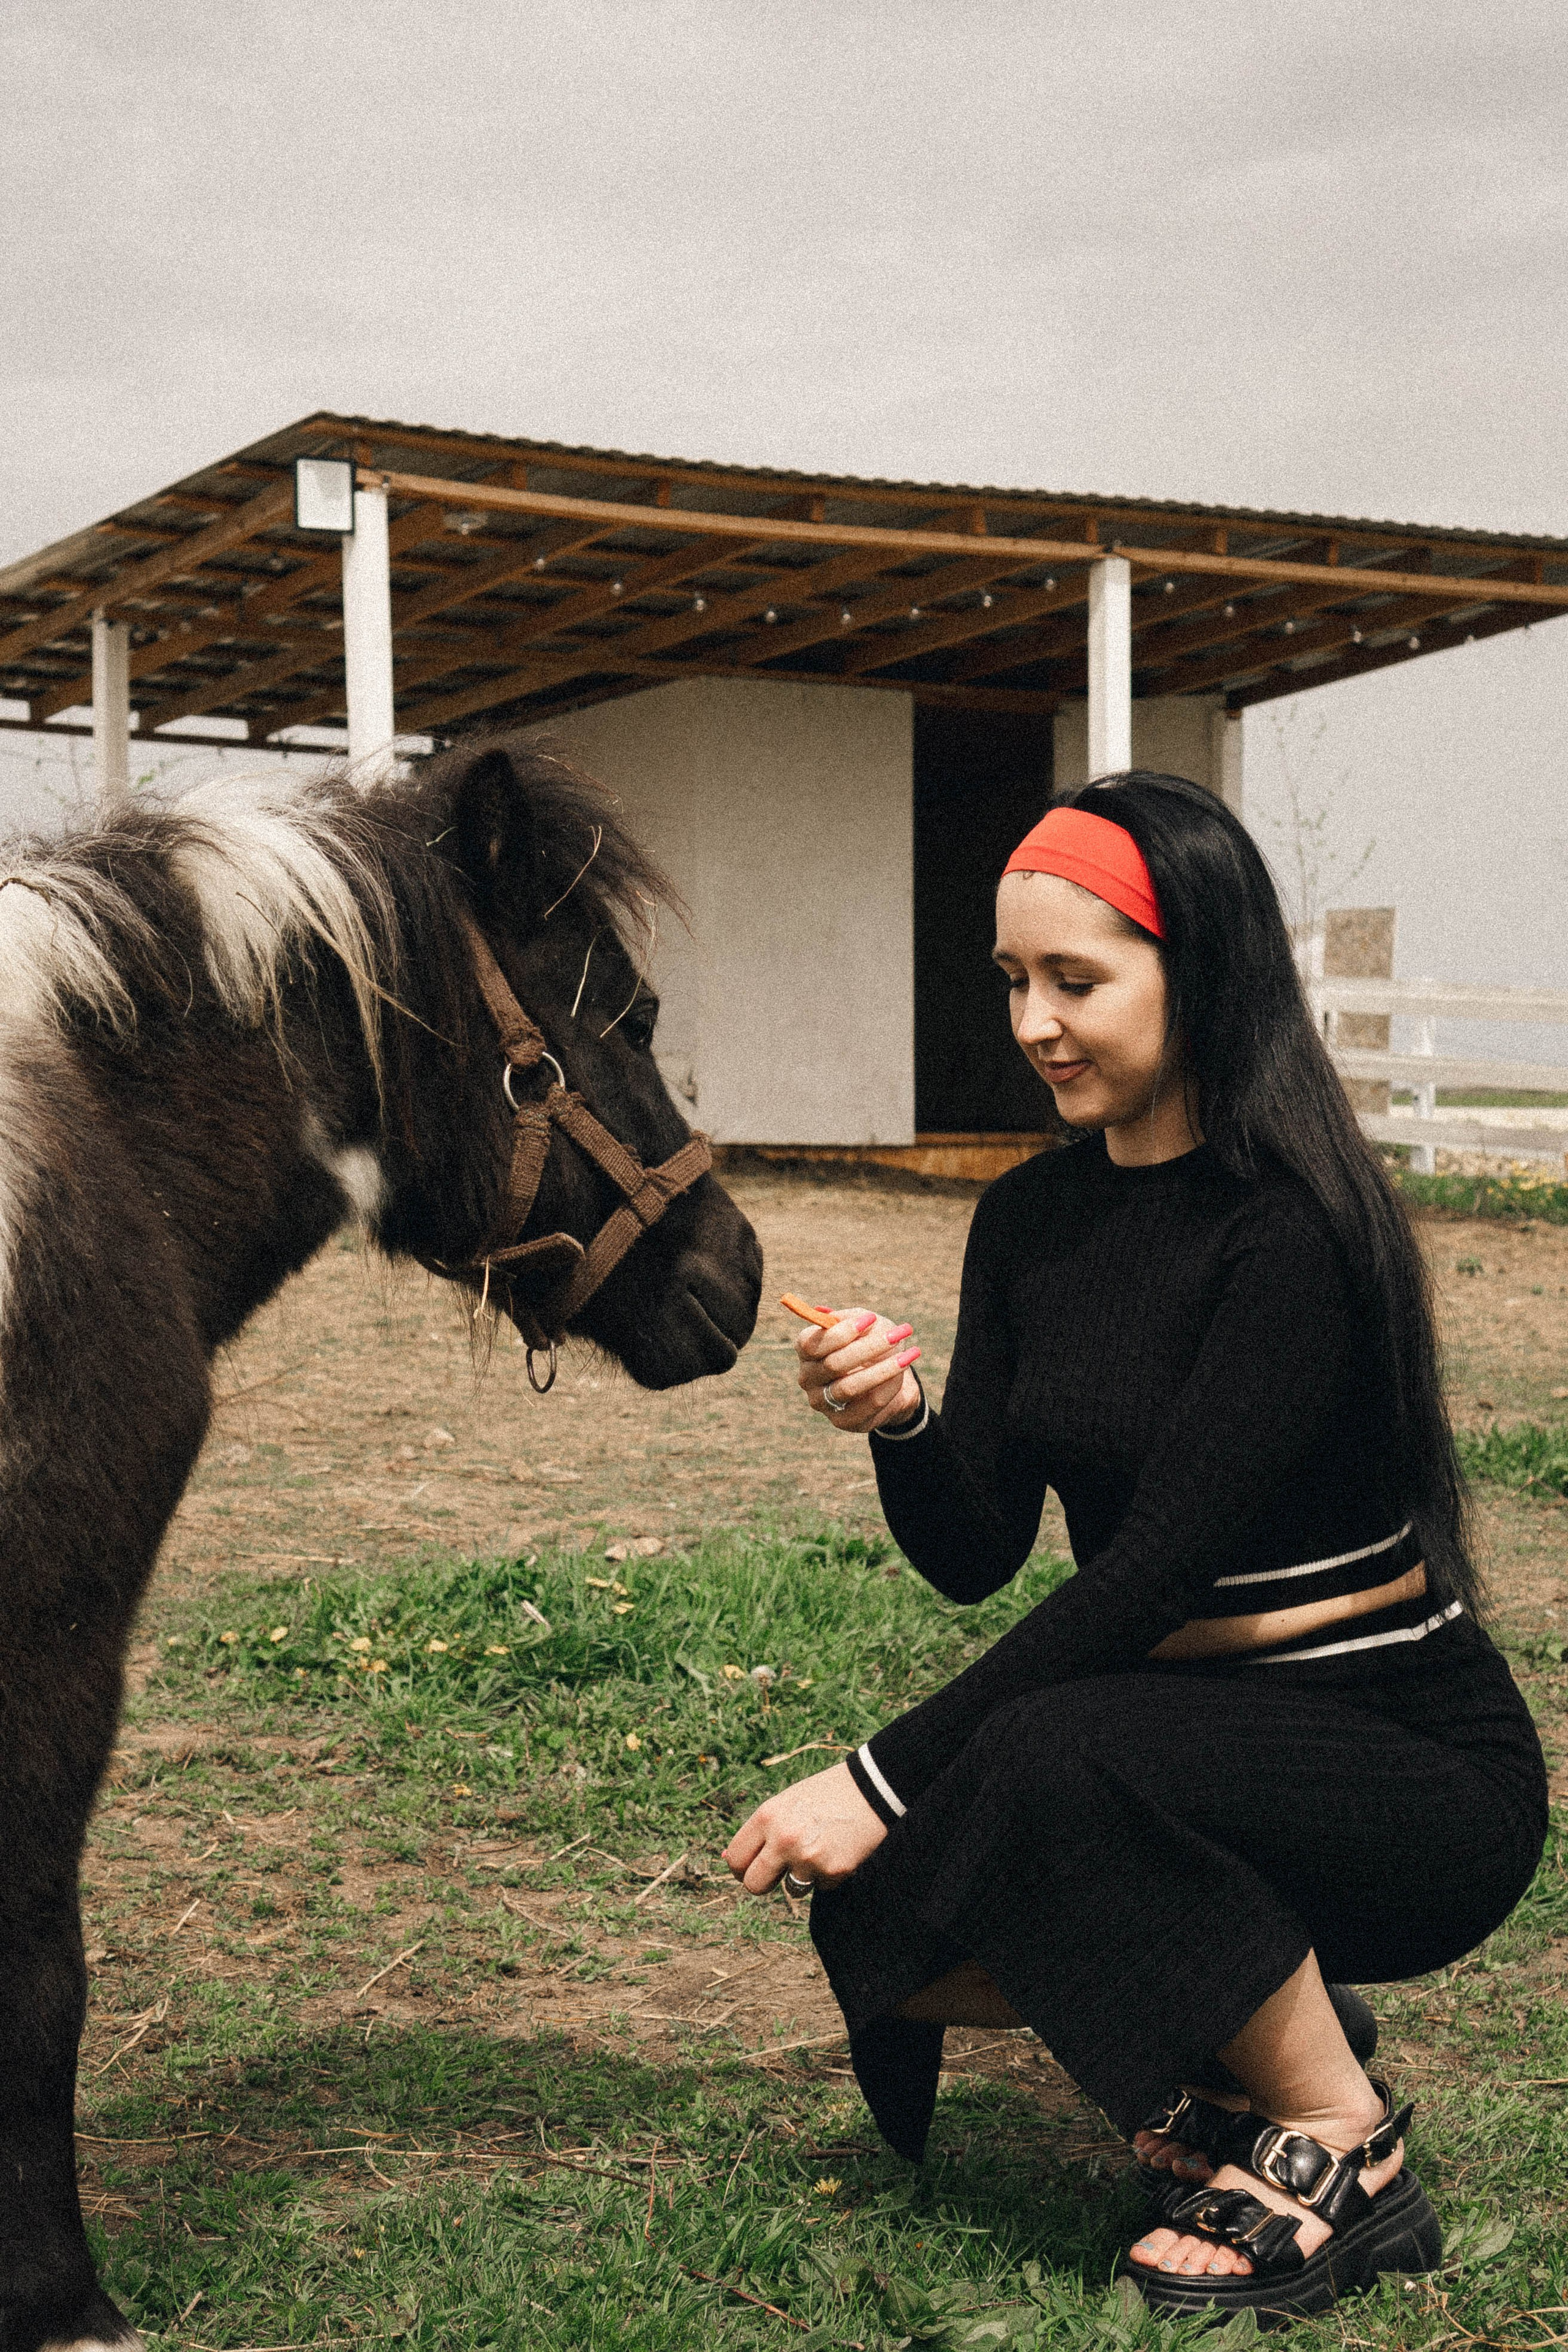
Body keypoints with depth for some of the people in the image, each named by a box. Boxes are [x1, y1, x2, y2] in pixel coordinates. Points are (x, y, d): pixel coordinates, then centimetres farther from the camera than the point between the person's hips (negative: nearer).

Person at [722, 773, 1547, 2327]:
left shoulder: (1293, 1232, -21)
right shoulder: (1030, 1222, 3)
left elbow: (1152, 1569, -25)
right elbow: (975, 1558, 1)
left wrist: (886, 1777, -24)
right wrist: (899, 1426, -20)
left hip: (1417, 1776, -7)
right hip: (1183, 1746, 7)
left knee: (1054, 1752, -32)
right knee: (874, 1922, -13)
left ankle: (1338, 2145, -10)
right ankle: (1246, 2036, 11)